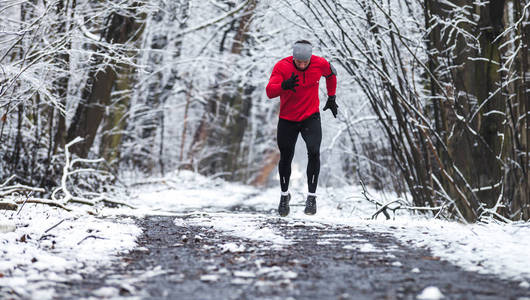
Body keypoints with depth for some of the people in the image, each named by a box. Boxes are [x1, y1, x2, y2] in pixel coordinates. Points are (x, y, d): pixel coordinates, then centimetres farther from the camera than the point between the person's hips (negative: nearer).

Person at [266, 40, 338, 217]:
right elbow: (270, 92, -28)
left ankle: (312, 196, -6)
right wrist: (284, 85, -47)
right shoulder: (282, 67, -18)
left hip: (311, 118, 0)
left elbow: (331, 74, 13)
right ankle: (284, 195, 33)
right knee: (286, 158, 8)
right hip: (287, 120, 0)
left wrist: (331, 98, 16)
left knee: (314, 152, -19)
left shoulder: (320, 64, -12)